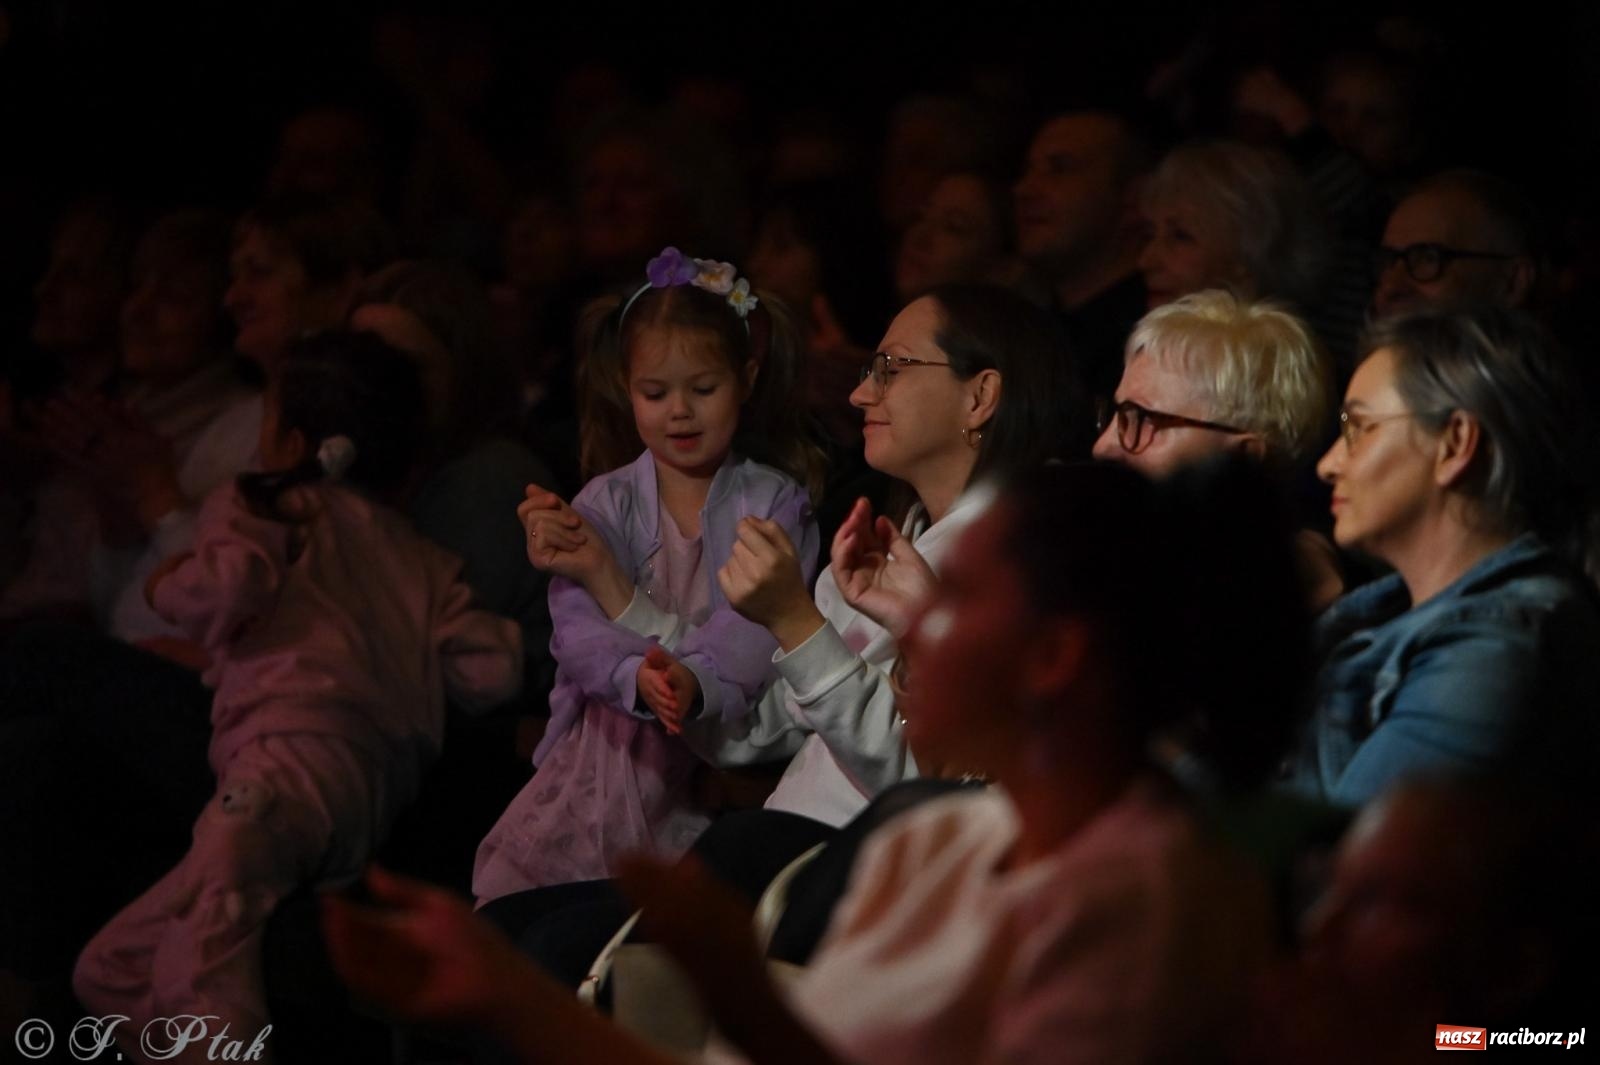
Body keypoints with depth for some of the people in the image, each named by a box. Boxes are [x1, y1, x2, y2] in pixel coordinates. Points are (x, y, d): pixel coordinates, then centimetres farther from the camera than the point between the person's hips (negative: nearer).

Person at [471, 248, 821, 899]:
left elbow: (755, 635, -10)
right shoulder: (606, 504, 8)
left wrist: (691, 682, -32)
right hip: (613, 744, 2)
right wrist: (639, 678, -30)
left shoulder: (773, 501, 5)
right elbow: (579, 633, -8)